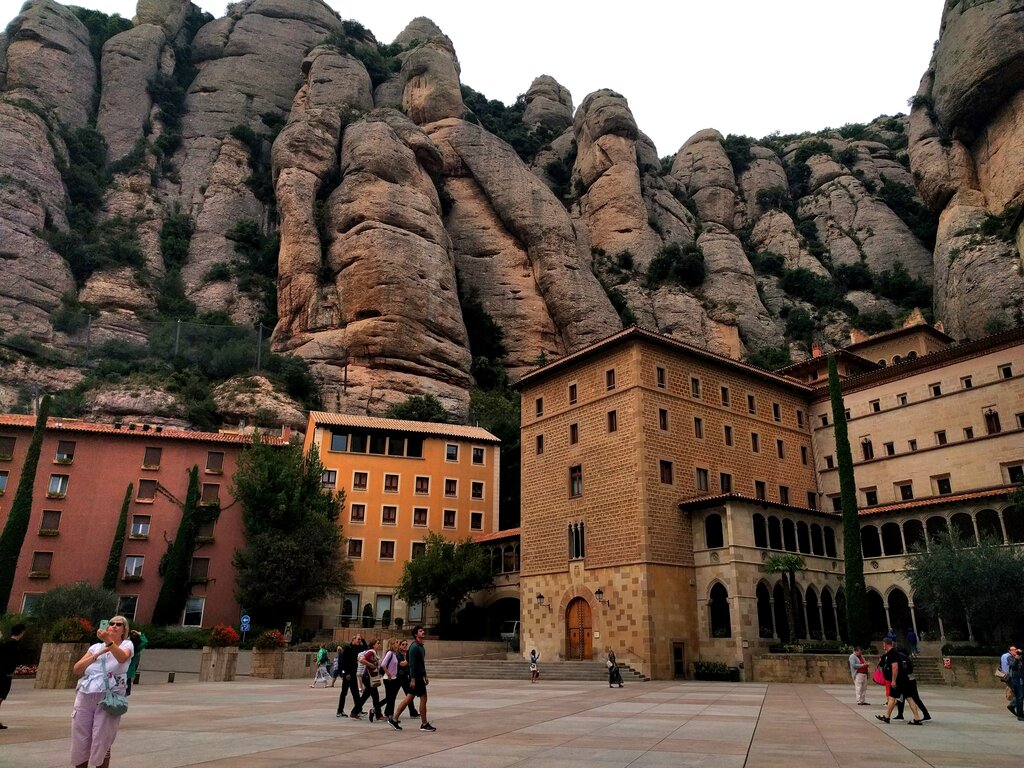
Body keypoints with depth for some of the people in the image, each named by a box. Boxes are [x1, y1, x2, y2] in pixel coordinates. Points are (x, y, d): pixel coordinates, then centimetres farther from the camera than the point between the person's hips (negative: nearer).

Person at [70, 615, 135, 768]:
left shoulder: (127, 644, 1)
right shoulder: (96, 647, 14)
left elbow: (122, 658, -23)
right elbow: (76, 669, 4)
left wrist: (108, 641, -40)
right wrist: (97, 654, -9)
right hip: (85, 697, 4)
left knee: (101, 744, -1)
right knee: (80, 743, 8)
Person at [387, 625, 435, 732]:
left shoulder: (421, 646, 15)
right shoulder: (414, 647, -15)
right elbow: (412, 664, -20)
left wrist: (425, 676, 22)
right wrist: (413, 679, -24)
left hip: (419, 676, 10)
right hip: (416, 676, -10)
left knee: (409, 698, 11)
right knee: (423, 698, -3)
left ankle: (394, 719, 16)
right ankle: (424, 724, 6)